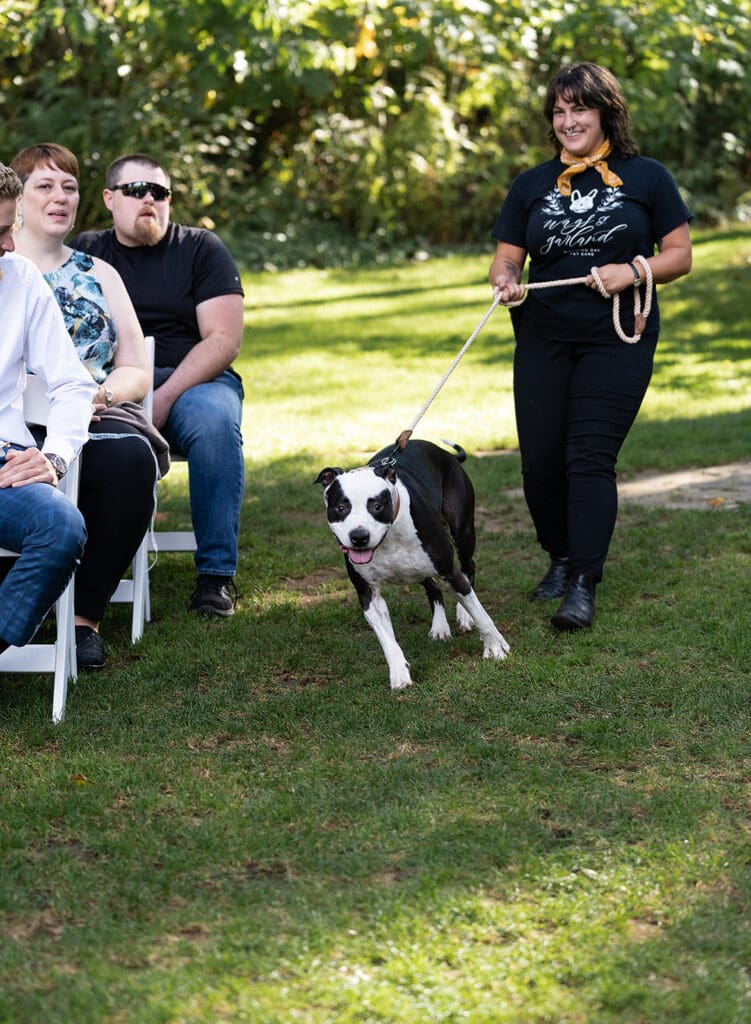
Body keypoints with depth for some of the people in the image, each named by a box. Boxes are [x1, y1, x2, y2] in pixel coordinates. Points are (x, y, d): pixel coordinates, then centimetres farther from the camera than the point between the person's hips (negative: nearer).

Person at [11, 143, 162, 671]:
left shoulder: (98, 274, 24)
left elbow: (138, 370, 17)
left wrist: (101, 393, -6)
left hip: (92, 420, 3)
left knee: (131, 458, -33)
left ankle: (86, 614, -25)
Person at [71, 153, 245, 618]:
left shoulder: (201, 249, 8)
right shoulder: (86, 252, 15)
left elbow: (224, 339, -2)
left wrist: (166, 397, -15)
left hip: (192, 381, -1)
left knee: (214, 419, -35)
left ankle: (217, 572, -26)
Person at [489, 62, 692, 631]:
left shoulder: (646, 178, 2)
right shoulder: (532, 185, 10)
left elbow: (680, 254, 4)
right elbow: (505, 258, 12)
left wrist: (634, 270, -15)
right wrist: (505, 281, -11)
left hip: (617, 339, -3)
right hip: (543, 339, 3)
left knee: (590, 457, -11)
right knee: (540, 460, 0)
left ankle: (583, 585, -8)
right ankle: (561, 557, 24)